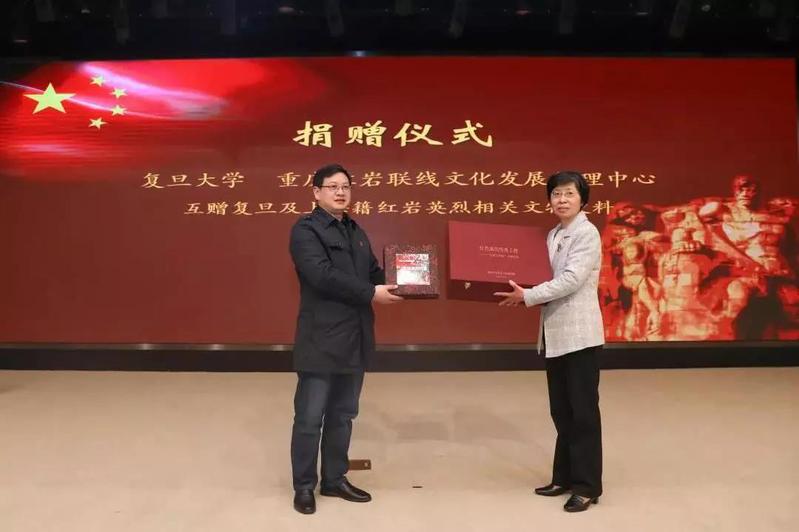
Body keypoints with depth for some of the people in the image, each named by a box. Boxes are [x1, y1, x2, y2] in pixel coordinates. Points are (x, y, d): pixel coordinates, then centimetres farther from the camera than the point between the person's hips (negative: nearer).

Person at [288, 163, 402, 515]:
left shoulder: (356, 232, 17)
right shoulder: (305, 229, -7)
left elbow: (373, 272, 18)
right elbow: (322, 275, -21)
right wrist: (371, 293, -20)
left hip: (354, 339, 7)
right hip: (320, 340, -7)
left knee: (343, 414, 16)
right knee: (310, 418, 4)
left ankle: (335, 479, 31)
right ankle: (304, 486, 21)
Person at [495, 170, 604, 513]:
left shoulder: (587, 234, -9)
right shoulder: (553, 235, 14)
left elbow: (571, 280, -19)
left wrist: (527, 296, -18)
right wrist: (524, 292, -1)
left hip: (579, 334, -8)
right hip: (555, 334, 8)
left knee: (583, 410, 1)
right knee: (560, 409, 14)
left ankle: (587, 485, 12)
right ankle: (565, 477, 27)